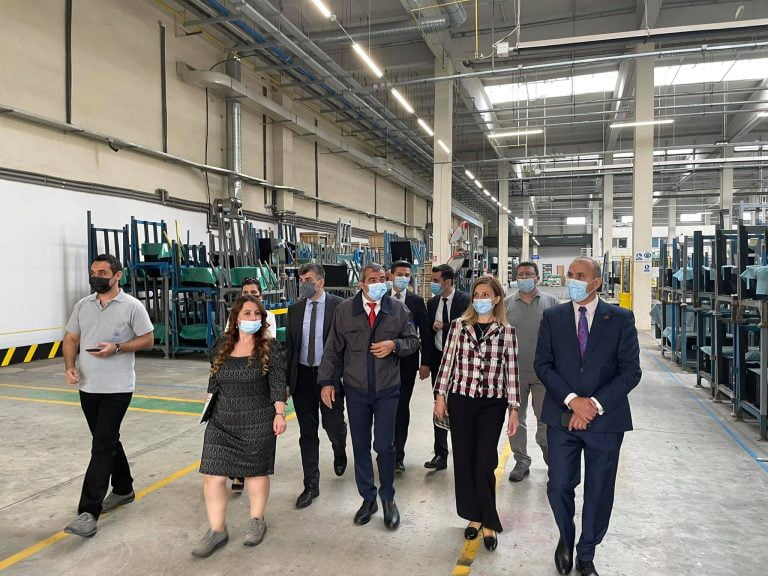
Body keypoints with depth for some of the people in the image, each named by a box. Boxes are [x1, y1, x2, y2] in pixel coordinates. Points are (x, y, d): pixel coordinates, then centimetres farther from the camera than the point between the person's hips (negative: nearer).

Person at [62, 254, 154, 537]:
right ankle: (123, 489, 35)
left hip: (117, 388, -6)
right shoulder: (83, 305, 8)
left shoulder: (132, 306, -8)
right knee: (108, 441, 17)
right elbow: (71, 338, 12)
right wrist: (69, 366, -4)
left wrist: (117, 348, -20)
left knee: (102, 446, -8)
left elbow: (147, 340, -5)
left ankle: (89, 512, -5)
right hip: (88, 387, 6)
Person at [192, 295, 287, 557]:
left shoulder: (270, 347, -6)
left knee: (255, 471, 9)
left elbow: (278, 383, -9)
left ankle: (257, 521, 29)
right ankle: (217, 530, 14)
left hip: (258, 423, -3)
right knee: (213, 474, -1)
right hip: (221, 423, 4)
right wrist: (209, 410, 15)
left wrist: (279, 413, -16)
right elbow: (214, 382, 14)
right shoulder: (223, 347, 6)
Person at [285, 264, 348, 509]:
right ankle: (311, 485, 22)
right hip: (302, 376, 4)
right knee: (307, 433, 9)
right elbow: (289, 346, 9)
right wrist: (287, 379, 6)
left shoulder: (339, 306, -7)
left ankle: (339, 452, 41)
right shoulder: (295, 309, 6)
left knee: (333, 426, 4)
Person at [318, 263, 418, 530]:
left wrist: (395, 345, -16)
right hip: (356, 390, 1)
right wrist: (327, 381, -5)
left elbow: (413, 341, 5)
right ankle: (368, 498, 29)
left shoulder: (398, 310, -2)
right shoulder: (345, 310, -2)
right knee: (360, 446, 11)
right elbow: (333, 349, 1)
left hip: (387, 390, -1)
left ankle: (387, 498, 24)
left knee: (384, 445, 1)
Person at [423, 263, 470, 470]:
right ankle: (440, 455, 15)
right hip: (438, 358, 5)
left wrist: (443, 326, -14)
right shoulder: (432, 302, 7)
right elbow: (429, 332, 8)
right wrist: (425, 363, 5)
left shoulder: (465, 300, -9)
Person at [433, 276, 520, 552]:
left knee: (484, 463, -2)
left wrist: (514, 409, 0)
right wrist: (440, 396, 2)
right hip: (460, 400, 2)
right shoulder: (458, 325, 2)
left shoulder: (506, 331, 0)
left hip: (492, 404, -1)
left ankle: (488, 522, 18)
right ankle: (474, 516, 28)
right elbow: (447, 362, 4)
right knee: (463, 460, 9)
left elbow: (511, 371, 1)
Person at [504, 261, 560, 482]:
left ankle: (551, 456, 33)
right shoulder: (506, 304, 3)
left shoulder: (551, 302, 2)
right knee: (516, 418, 8)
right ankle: (521, 461, 22)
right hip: (514, 372, 1)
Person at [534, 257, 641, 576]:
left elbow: (630, 371, -5)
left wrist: (595, 404, -14)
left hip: (606, 419, 0)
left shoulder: (620, 318, -3)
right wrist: (572, 400, -14)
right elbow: (542, 364, -2)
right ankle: (566, 538, 37)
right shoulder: (552, 317, 1)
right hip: (562, 417, 1)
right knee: (559, 488, 6)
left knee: (598, 493, 12)